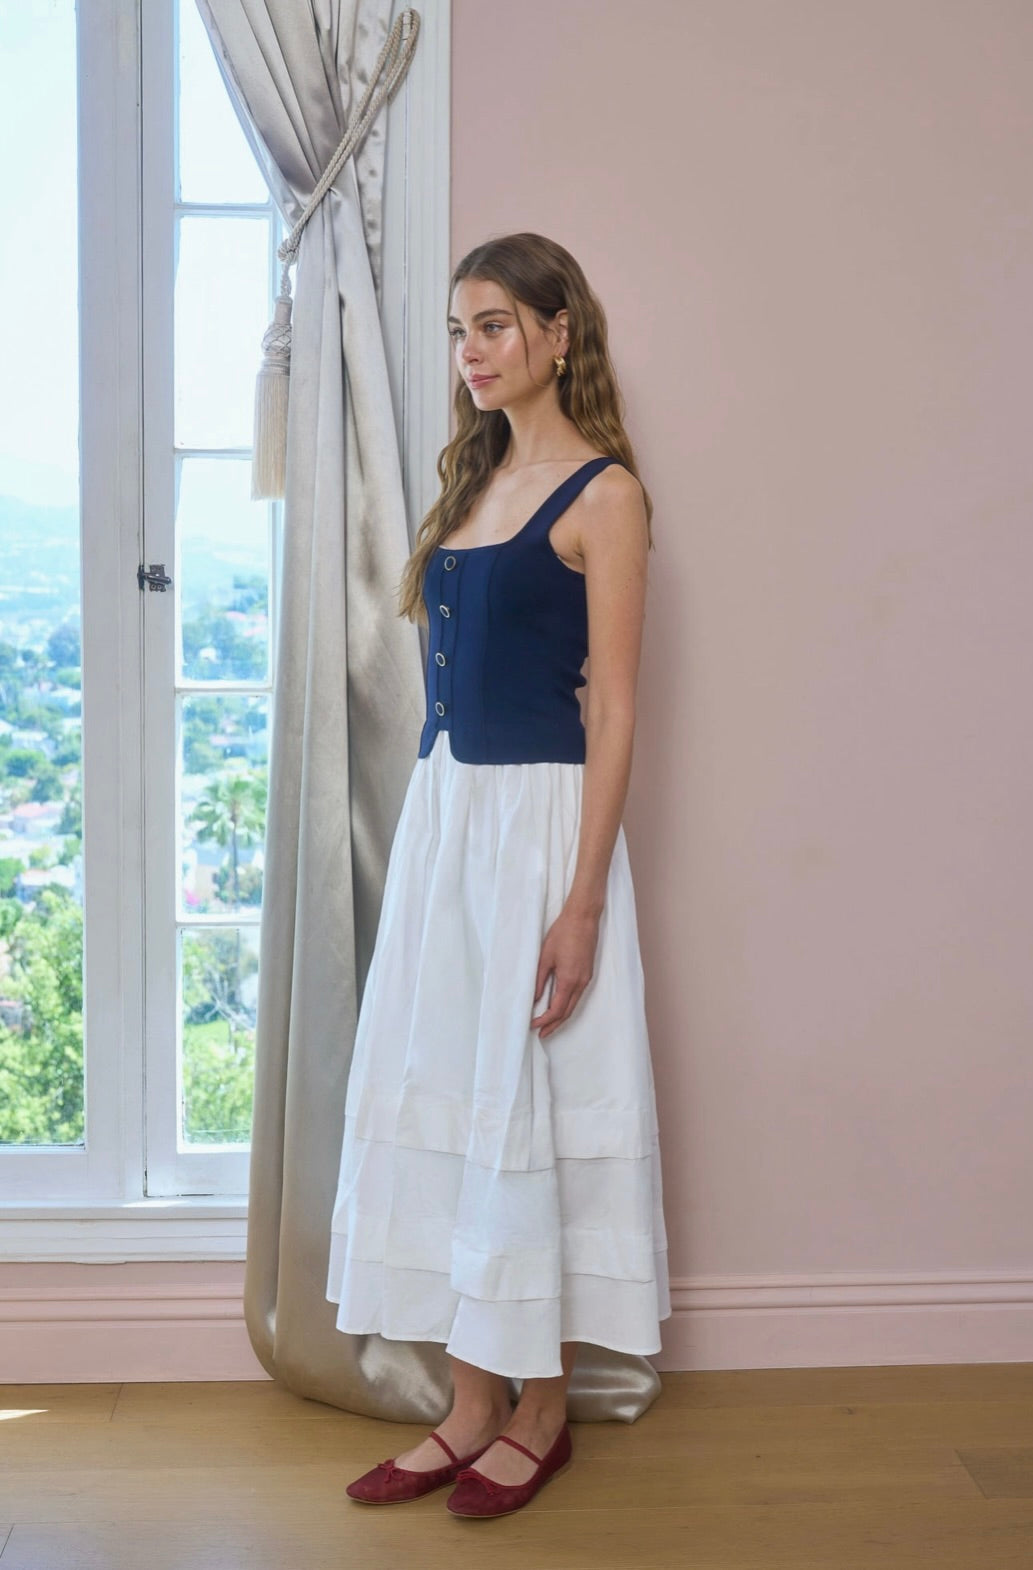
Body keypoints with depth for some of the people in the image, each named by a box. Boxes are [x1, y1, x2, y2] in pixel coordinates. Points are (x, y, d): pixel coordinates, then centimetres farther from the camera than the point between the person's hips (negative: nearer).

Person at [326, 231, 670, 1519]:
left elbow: (613, 708, -12)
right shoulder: (474, 479, 16)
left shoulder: (602, 494, -7)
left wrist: (583, 898, -17)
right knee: (440, 1088, 9)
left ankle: (541, 1411, 18)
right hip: (442, 808, 8)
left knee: (529, 1100, 0)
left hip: (540, 815, -8)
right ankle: (472, 1401, 22)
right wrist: (438, 818, 14)